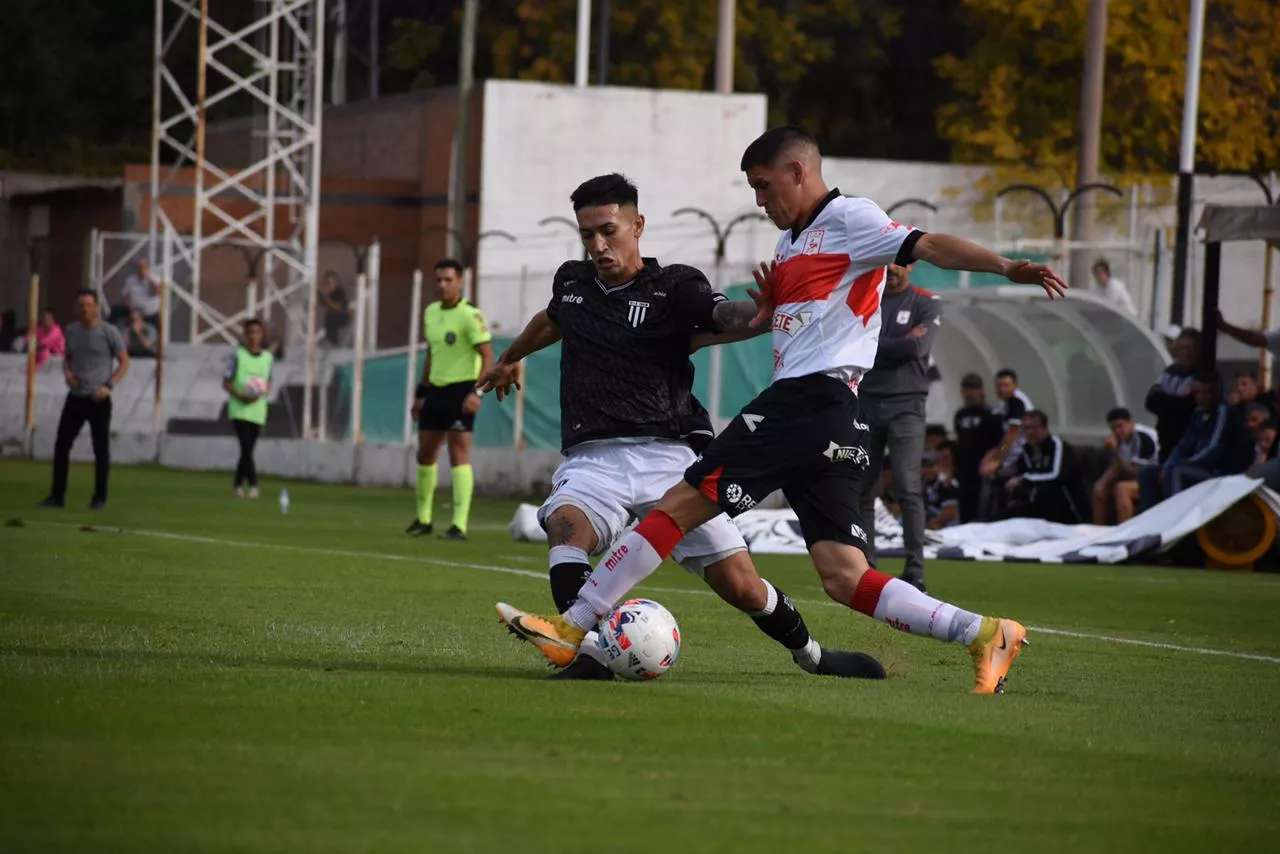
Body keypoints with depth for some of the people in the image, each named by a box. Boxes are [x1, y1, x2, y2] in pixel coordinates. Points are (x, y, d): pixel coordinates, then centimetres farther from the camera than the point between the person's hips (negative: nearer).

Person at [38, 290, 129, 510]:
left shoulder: (108, 332, -6)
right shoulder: (72, 330, 9)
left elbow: (124, 362, -2)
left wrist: (108, 386, -13)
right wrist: (67, 373, -1)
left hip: (98, 400, -5)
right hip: (75, 397, 5)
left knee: (101, 448, 0)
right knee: (61, 444, 0)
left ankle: (100, 498, 8)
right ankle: (57, 495, 7)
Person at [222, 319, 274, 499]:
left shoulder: (268, 358, 8)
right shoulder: (237, 356, -2)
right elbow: (226, 382, 0)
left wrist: (261, 395, -6)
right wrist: (240, 396, -17)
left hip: (258, 410, 4)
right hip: (239, 410, -4)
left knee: (248, 450, 8)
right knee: (246, 448, -16)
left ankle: (238, 484, 21)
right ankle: (253, 484, -20)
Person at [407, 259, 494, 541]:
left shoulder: (470, 316, -12)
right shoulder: (430, 312, 12)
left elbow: (488, 356, -15)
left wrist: (478, 392, -25)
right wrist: (421, 392, 22)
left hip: (460, 391, -8)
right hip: (435, 390, 8)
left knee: (459, 455, -12)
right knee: (425, 454, 12)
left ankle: (460, 525, -13)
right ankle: (423, 519, 26)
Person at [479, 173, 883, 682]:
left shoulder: (673, 289, 0)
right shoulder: (572, 282, 14)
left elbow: (733, 318, -19)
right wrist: (510, 359, 58)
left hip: (665, 455, -2)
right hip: (593, 460, 2)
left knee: (739, 585, -4)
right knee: (566, 526, -34)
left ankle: (810, 654, 24)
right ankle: (588, 656, -44)